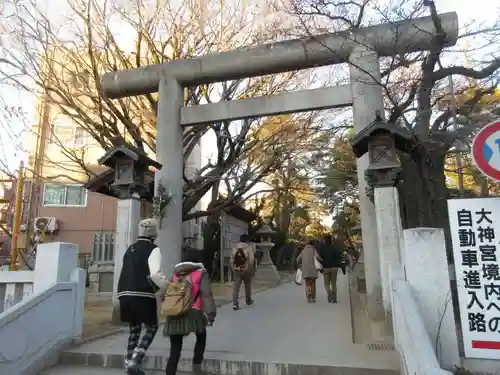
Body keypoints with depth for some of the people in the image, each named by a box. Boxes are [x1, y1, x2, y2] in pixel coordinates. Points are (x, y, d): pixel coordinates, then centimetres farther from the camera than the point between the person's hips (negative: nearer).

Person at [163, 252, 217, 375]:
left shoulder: (175, 274, 22)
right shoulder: (201, 273, 8)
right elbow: (206, 295, -4)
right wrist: (211, 313, -8)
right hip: (192, 313, -3)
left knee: (175, 349, 10)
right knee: (201, 336, 26)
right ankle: (196, 363, 21)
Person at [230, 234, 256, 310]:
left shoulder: (235, 248, 6)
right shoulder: (249, 248, -8)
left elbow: (231, 261, 7)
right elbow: (251, 260, -13)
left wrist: (233, 269, 17)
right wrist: (252, 270, -4)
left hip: (237, 270, 2)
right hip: (246, 270, -2)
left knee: (236, 287, -2)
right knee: (248, 285, 17)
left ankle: (235, 304, -10)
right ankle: (248, 300, 32)